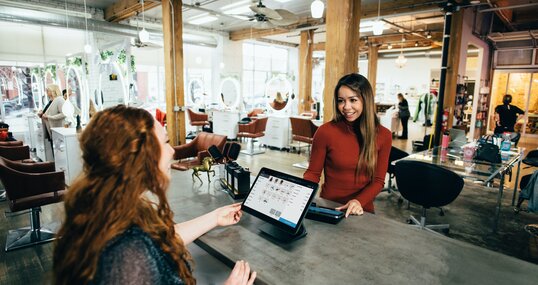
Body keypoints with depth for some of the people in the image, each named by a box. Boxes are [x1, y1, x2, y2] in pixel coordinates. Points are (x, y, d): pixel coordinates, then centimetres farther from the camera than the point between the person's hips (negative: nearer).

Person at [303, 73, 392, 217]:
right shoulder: (325, 131, -9)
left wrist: (359, 201, -16)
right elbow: (313, 173, 0)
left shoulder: (383, 135, -1)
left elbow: (378, 180, 2)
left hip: (362, 211, 2)